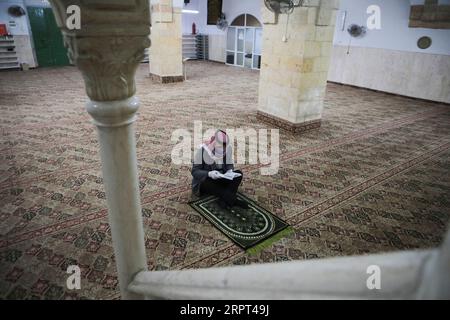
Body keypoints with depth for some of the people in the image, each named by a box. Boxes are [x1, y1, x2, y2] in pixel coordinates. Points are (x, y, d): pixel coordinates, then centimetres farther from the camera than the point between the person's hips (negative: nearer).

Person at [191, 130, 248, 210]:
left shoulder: (228, 148, -8)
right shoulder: (202, 150, -19)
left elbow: (229, 164, 6)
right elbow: (194, 171, -18)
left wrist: (230, 171, -19)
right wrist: (209, 174, -37)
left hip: (220, 179, 4)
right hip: (204, 181, -4)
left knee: (238, 173, -19)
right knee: (208, 183, -38)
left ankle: (224, 200, -31)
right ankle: (234, 201, -32)